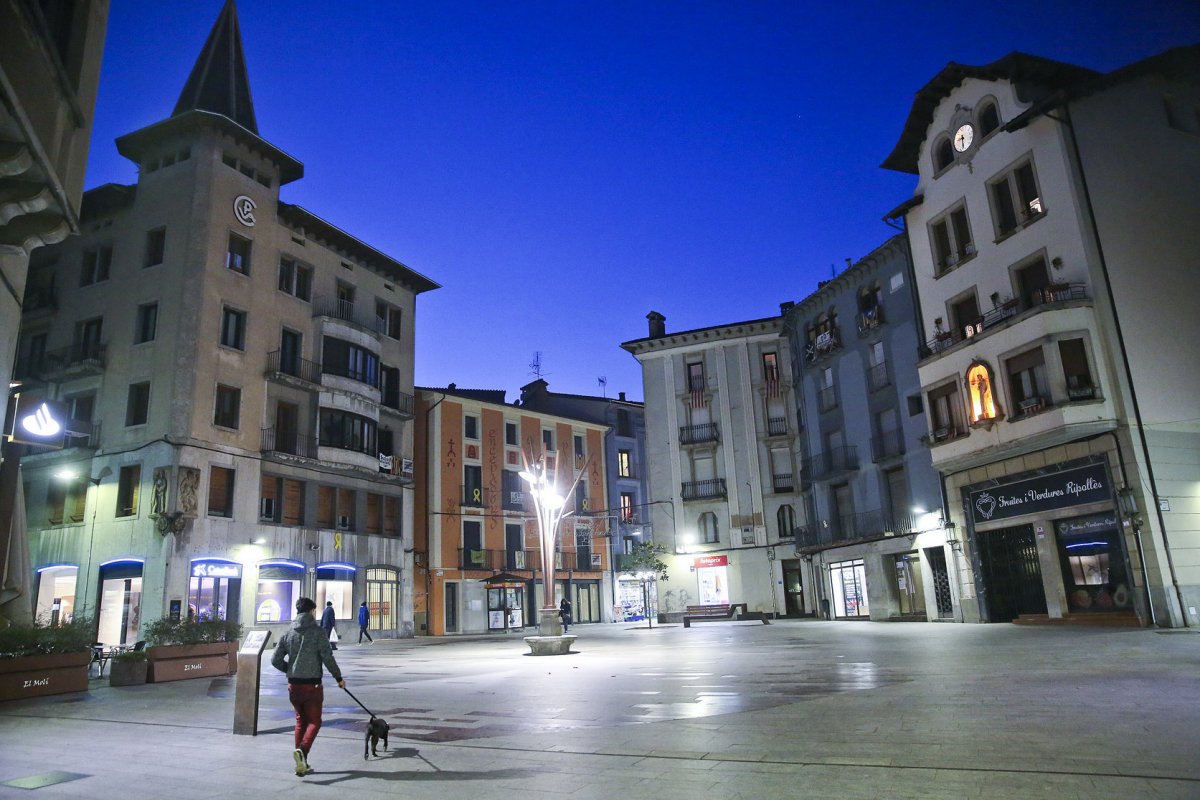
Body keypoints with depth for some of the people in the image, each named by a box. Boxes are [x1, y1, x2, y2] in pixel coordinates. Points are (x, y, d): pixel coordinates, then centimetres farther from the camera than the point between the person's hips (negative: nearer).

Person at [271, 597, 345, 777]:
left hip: (293, 685, 5)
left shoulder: (288, 634, 5)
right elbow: (328, 658, -13)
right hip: (312, 685, -5)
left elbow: (275, 660, 6)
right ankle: (302, 750, -20)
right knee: (314, 721, 5)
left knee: (301, 721, 16)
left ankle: (302, 763, 16)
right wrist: (339, 678, -2)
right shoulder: (317, 632, -9)